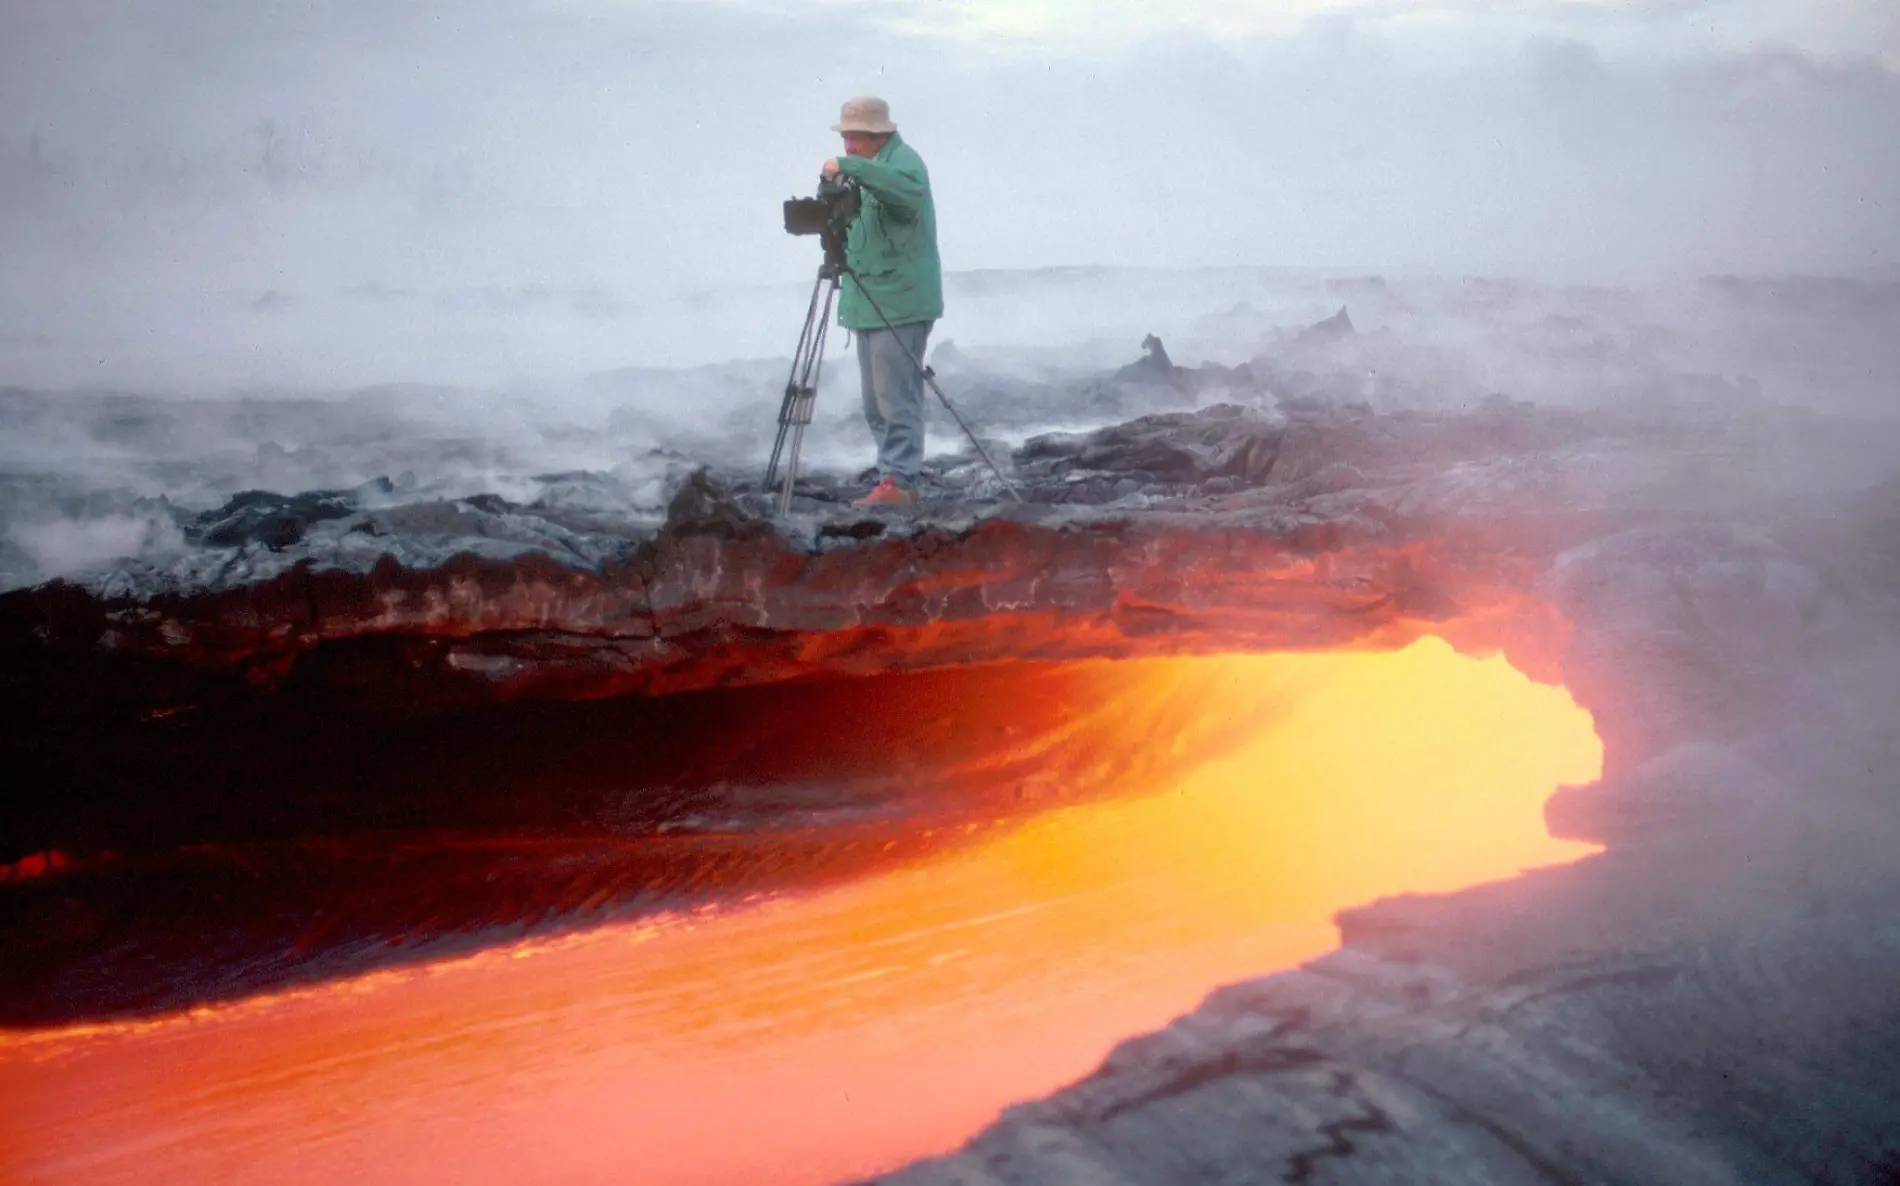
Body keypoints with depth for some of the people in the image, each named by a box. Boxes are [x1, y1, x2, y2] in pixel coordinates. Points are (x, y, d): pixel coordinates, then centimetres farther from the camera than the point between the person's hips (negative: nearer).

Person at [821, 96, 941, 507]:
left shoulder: (903, 161, -11)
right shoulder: (870, 168, 19)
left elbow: (908, 189, -36)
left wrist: (849, 167, -37)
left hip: (899, 304, -10)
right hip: (871, 304, 10)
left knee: (896, 397, -11)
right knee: (877, 402, 11)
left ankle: (898, 480, -9)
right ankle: (898, 477, 16)